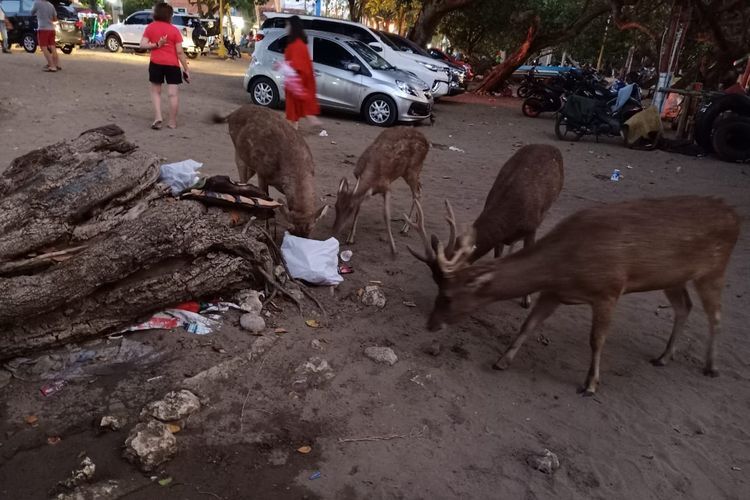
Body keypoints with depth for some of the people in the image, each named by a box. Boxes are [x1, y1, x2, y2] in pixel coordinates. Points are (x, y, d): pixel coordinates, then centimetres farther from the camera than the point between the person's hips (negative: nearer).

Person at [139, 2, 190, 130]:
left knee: (156, 91, 14)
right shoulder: (174, 30, -1)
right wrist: (186, 69, 0)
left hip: (156, 63, 2)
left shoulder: (150, 27, 5)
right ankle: (173, 122, 4)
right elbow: (180, 52, -4)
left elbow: (142, 45, -2)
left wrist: (156, 45, -4)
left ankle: (158, 117, 0)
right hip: (172, 64, -1)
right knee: (173, 94, 1)